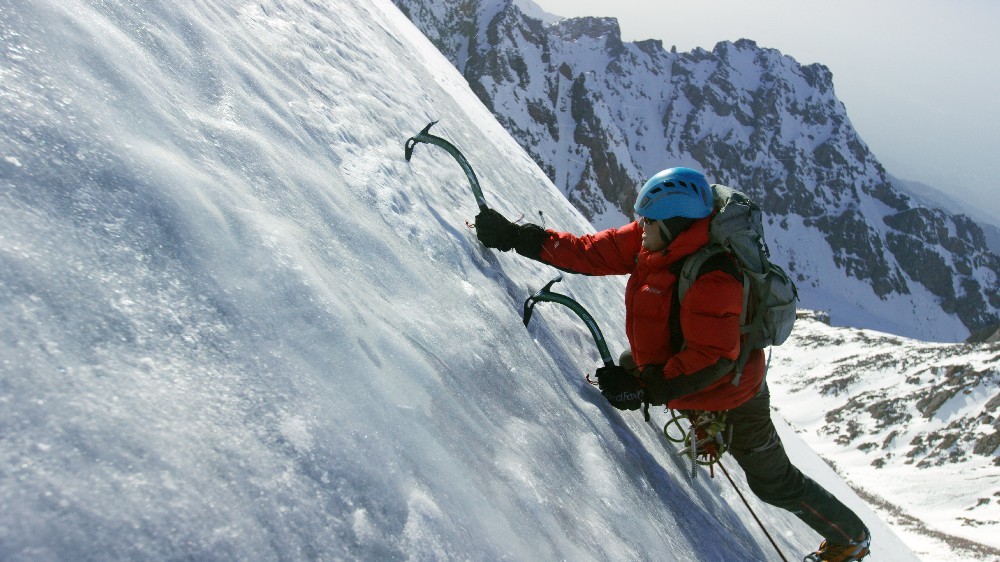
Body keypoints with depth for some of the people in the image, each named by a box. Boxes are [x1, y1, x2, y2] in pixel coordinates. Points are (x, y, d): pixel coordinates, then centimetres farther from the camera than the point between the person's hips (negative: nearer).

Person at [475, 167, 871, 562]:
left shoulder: (712, 281, -38)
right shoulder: (648, 241, -14)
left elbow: (712, 360, -37)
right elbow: (591, 253, -11)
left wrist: (644, 389, -37)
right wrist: (517, 238, -15)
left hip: (730, 396, -8)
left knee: (774, 482, 10)